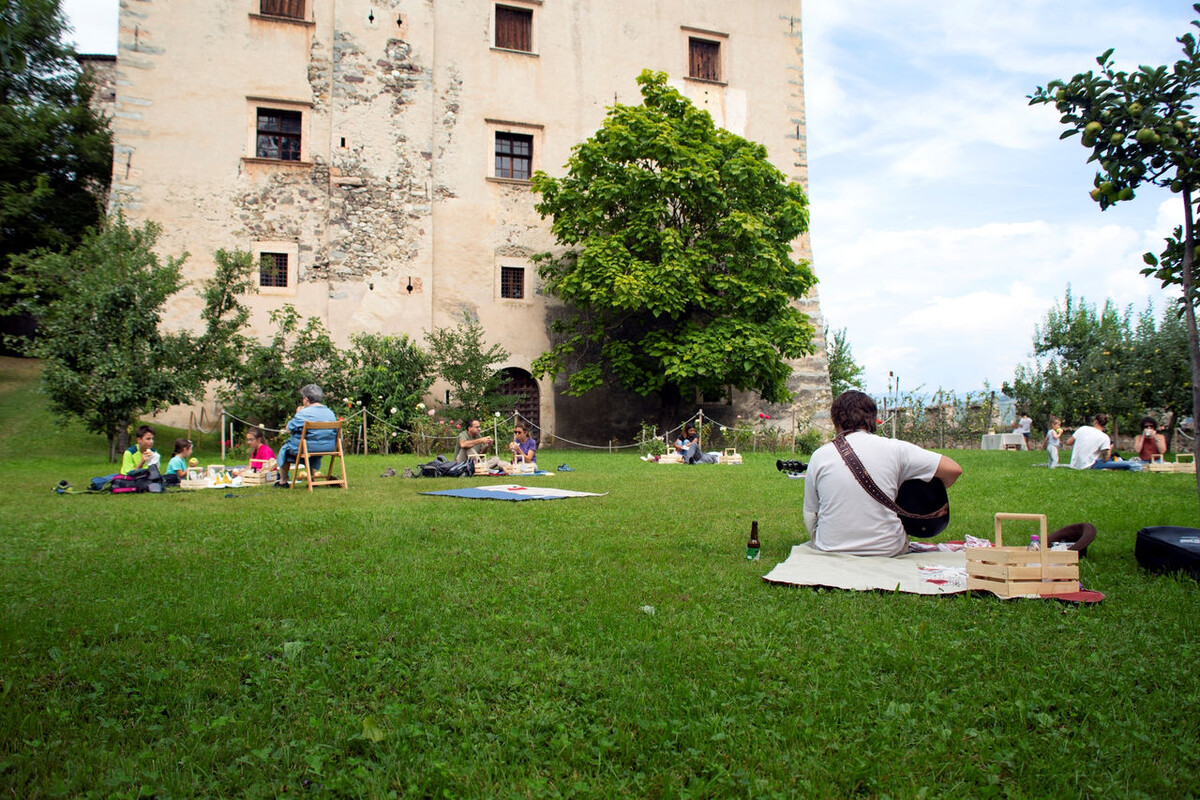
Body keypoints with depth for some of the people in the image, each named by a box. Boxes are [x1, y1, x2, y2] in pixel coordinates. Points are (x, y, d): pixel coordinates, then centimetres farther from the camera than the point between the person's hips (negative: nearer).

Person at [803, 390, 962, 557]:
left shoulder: (819, 455, -2)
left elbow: (810, 513, 4)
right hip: (887, 550, 0)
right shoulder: (894, 448, -5)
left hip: (831, 549, 1)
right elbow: (954, 469, -3)